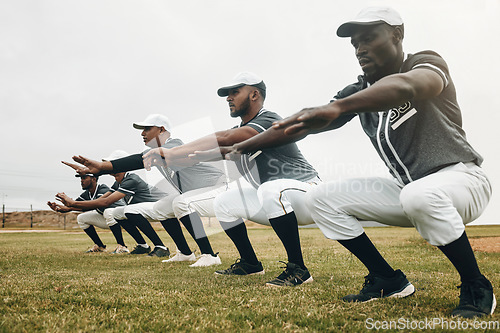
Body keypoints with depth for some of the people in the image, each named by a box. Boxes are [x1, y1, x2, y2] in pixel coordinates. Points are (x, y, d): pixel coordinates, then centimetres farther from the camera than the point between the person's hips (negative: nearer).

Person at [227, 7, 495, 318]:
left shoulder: (428, 64, -13)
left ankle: (476, 289, -16)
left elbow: (404, 87, -39)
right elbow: (306, 122, -2)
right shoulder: (361, 92, 5)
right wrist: (240, 147, -9)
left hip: (462, 177, -6)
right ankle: (389, 281, 5)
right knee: (323, 198, -2)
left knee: (420, 195, -40)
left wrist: (337, 107, -55)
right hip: (405, 189, 7)